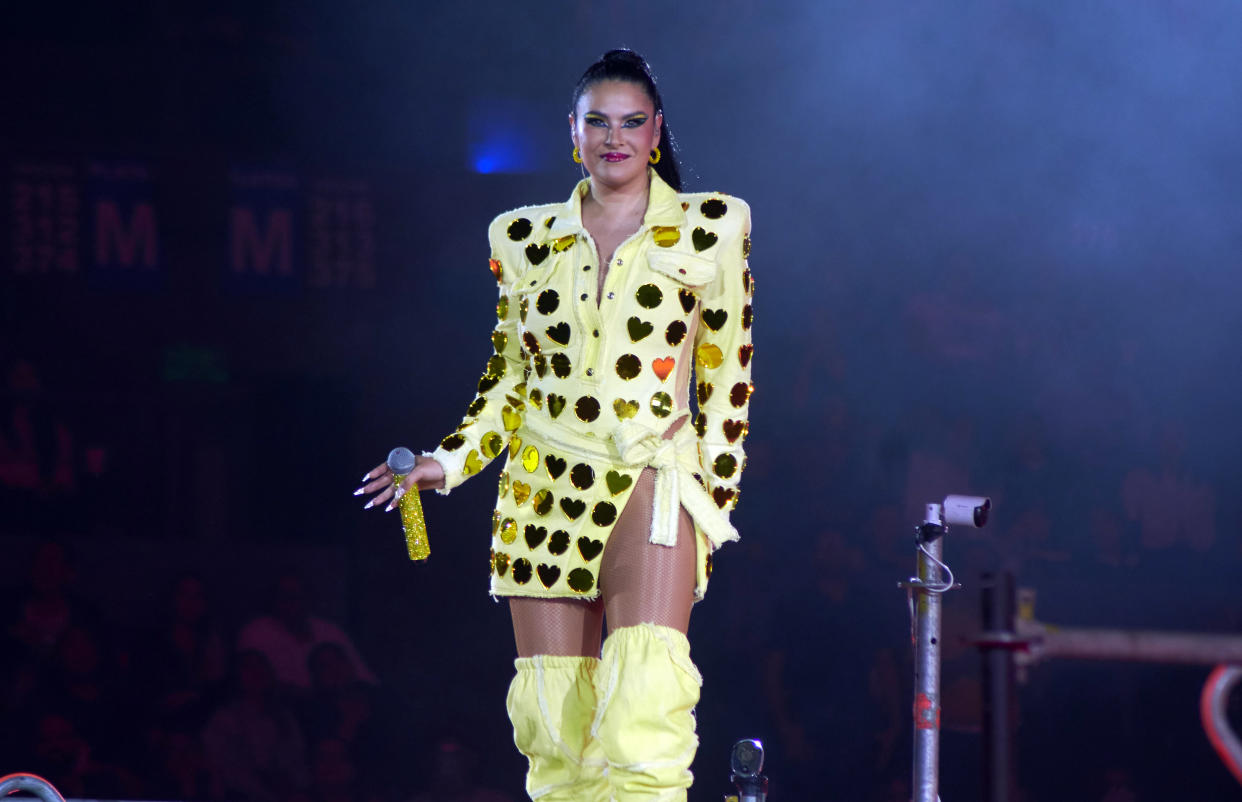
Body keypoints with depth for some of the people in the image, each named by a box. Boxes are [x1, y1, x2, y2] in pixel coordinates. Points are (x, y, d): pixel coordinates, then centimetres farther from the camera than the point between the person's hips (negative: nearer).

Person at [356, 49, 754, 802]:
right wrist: (449, 462, 5)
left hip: (651, 479, -3)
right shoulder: (527, 238, 11)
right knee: (556, 715, 0)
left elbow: (727, 379, 7)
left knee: (644, 701, -22)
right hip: (545, 490, 3)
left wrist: (716, 498, 3)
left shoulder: (709, 230, 4)